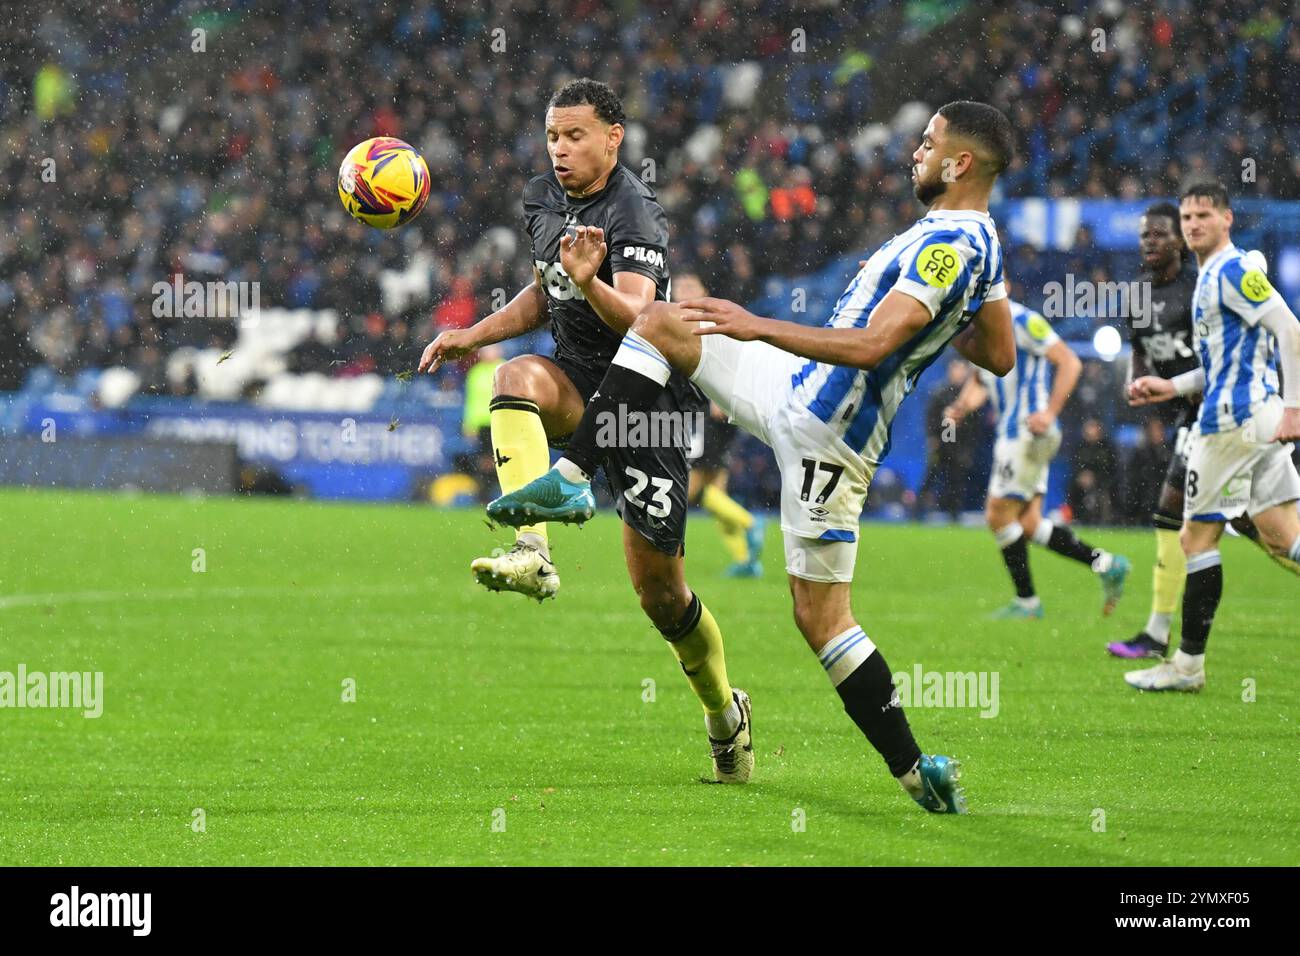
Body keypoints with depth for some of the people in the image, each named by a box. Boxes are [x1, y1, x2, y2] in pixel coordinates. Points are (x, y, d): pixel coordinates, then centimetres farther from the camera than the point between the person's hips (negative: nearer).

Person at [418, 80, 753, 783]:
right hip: (578, 380, 6)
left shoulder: (634, 217, -19)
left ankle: (724, 710, 25)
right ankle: (530, 553, -47)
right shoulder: (544, 199, 5)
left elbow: (636, 317, -34)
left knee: (658, 589, -2)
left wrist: (589, 281, -53)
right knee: (518, 377, -32)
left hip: (646, 394, -6)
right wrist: (475, 335, 10)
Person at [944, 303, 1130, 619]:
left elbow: (1069, 361, -15)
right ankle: (1105, 564, 10)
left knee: (1000, 515, -4)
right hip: (1010, 435, 9)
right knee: (1028, 525, 6)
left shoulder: (1020, 321, -14)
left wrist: (1050, 412, -23)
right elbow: (980, 382, 26)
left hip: (1028, 433, -9)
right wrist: (962, 406, 4)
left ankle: (1026, 601, 6)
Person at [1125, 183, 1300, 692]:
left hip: (1233, 421, -10)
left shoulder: (1234, 271, -11)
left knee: (1198, 537, 0)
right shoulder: (1211, 275, 19)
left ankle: (1188, 664, 6)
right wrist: (1173, 387, 19)